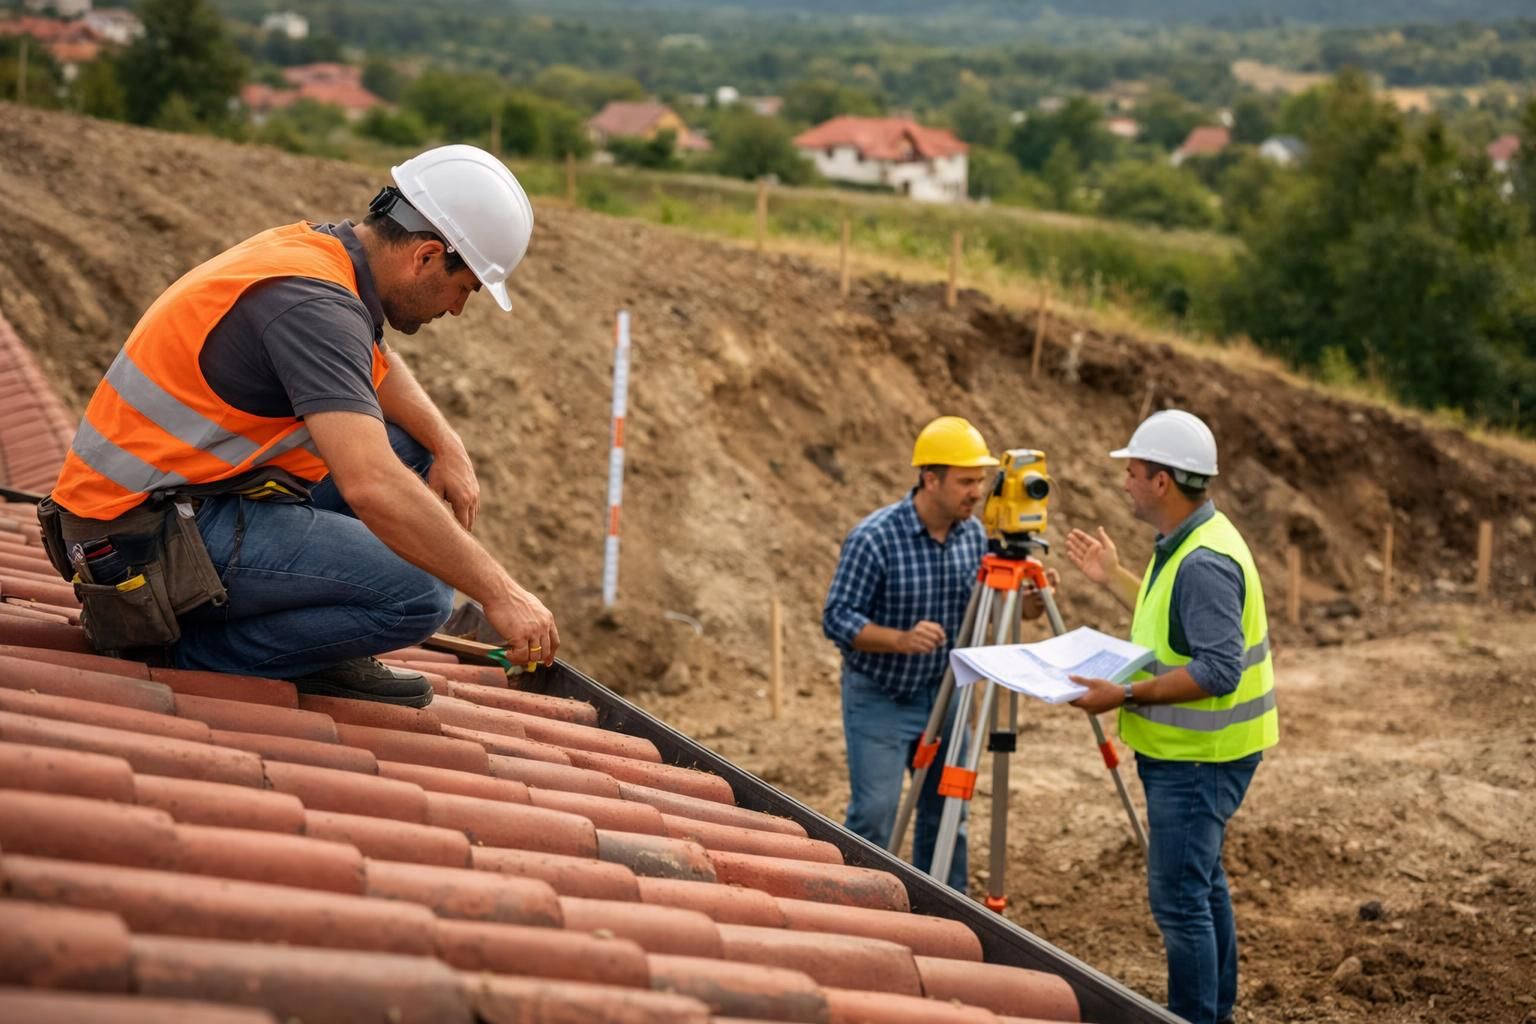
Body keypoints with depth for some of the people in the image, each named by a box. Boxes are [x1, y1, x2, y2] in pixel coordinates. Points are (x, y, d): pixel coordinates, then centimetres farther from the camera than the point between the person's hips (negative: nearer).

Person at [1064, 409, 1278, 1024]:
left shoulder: (1206, 562, -24)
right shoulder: (1183, 546, 9)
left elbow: (1217, 670, -29)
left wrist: (1126, 695, -29)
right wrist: (1112, 578, 24)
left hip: (1198, 759, -11)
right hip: (1187, 750, 11)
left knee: (1179, 897, -7)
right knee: (1201, 883, 20)